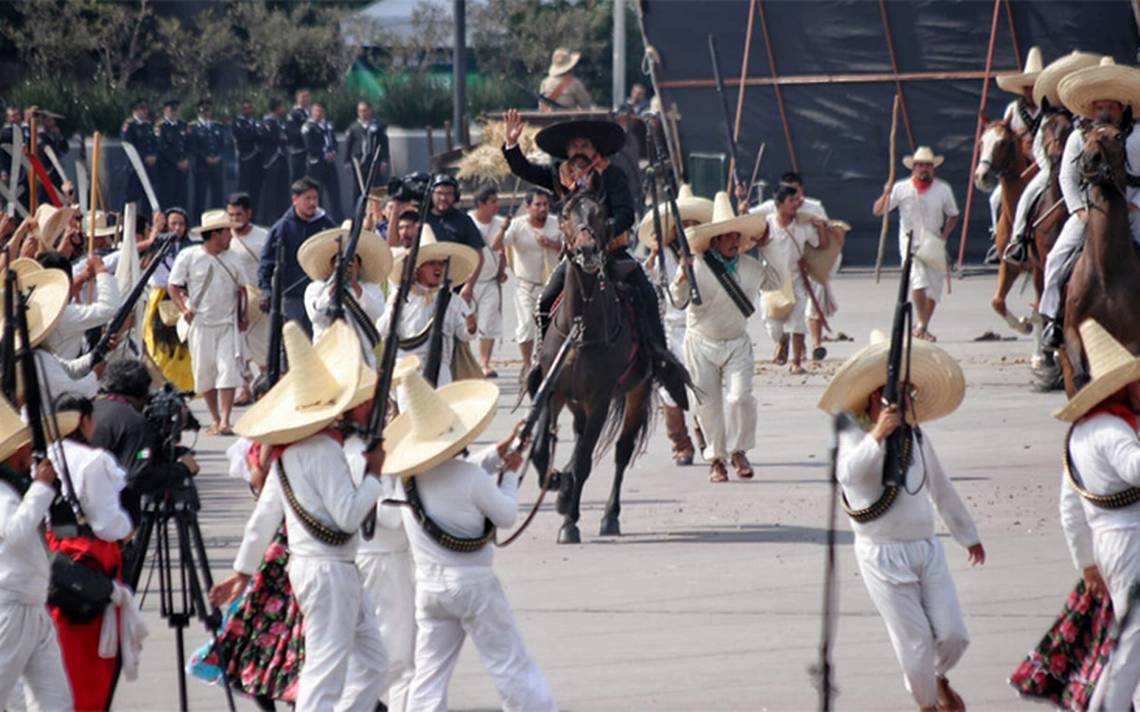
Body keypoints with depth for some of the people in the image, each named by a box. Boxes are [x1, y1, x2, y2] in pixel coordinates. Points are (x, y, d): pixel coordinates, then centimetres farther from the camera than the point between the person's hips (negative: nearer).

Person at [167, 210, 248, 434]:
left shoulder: (231, 260, 7)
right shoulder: (189, 257, -4)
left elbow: (241, 288, 17)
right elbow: (173, 286, 1)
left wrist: (241, 316, 8)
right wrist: (184, 309, -11)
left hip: (228, 324, 2)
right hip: (200, 324, -2)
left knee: (228, 370, -10)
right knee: (204, 372, 4)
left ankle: (225, 421, -13)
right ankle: (215, 419, 18)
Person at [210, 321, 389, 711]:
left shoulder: (287, 451, 9)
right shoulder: (324, 451, -18)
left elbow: (264, 515, 14)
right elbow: (348, 516, -23)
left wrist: (242, 571, 21)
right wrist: (375, 473, -11)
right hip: (329, 572, -10)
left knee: (372, 664, 15)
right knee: (326, 672, -9)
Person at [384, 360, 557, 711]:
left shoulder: (407, 479, 0)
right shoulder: (471, 479, -19)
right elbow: (506, 515, -4)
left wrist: (497, 454, 19)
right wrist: (510, 473, 11)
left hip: (429, 586, 5)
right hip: (473, 584, -5)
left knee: (429, 673, 7)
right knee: (512, 668, 3)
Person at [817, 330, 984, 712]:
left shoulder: (916, 437, 8)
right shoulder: (852, 438, -13)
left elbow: (941, 489, 22)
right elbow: (848, 472, -37)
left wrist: (968, 534, 32)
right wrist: (876, 437, -52)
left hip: (927, 548, 6)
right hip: (883, 555, -6)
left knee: (953, 634, 4)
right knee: (916, 641, -2)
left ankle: (939, 678, 36)